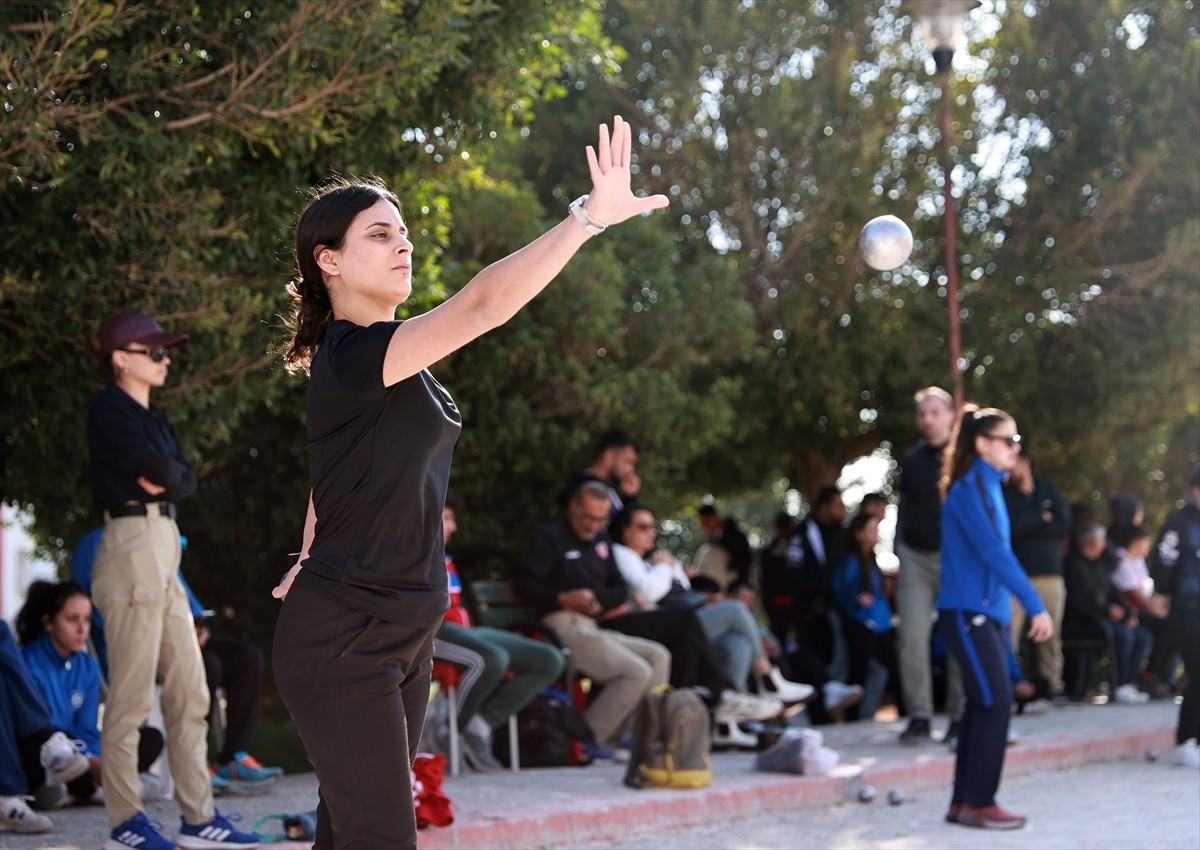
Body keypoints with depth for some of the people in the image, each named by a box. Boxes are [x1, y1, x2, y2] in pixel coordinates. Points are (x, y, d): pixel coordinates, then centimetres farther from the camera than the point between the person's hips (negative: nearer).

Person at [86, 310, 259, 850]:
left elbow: (186, 478, 8)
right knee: (132, 694, -6)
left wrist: (164, 477, -9)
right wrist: (165, 473, 3)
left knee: (190, 692, 8)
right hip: (132, 547, -9)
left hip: (165, 551, 9)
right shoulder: (109, 411, -6)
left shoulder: (154, 418, 20)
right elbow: (159, 470, -16)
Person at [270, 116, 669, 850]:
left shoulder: (380, 361, 12)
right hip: (342, 647, -10)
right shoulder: (350, 357, -20)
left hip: (401, 636, 10)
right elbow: (481, 306, -33)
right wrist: (590, 216, -39)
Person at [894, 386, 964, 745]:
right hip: (916, 557, 3)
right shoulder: (912, 460, 13)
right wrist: (899, 552, 11)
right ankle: (919, 717, -2)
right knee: (911, 636, -6)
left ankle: (959, 718, 7)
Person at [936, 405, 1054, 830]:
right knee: (995, 702, -11)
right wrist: (1035, 606, -22)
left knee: (983, 704, 8)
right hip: (967, 611, -9)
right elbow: (993, 552, -20)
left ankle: (964, 802, 13)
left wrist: (1020, 607, 15)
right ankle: (979, 803, -5)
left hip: (989, 612, 9)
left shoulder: (989, 486, 14)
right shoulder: (969, 488, -13)